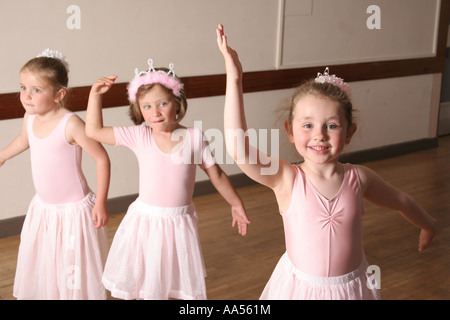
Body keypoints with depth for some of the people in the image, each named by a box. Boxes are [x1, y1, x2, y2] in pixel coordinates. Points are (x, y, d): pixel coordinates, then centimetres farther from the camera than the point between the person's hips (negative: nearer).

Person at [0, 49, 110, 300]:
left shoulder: (70, 123, -25)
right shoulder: (30, 118, -3)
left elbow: (102, 159, -20)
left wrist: (100, 203, -19)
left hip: (74, 211, -7)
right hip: (43, 208, 7)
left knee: (75, 273, 6)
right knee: (40, 268, 19)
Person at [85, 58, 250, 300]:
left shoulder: (194, 137, -8)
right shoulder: (139, 136, -7)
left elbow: (216, 174, 4)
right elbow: (94, 131, -3)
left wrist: (236, 204, 11)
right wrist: (95, 94, -8)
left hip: (179, 224, -1)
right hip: (144, 223, 1)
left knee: (189, 289, 11)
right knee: (137, 285, 12)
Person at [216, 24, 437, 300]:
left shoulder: (359, 178, -10)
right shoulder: (287, 180, -19)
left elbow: (401, 201, 11)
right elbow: (237, 148, -36)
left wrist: (428, 225, 28)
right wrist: (234, 79, -39)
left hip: (352, 287, 2)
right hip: (299, 286, -2)